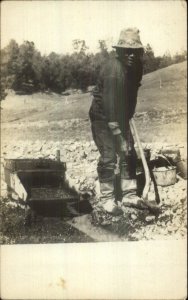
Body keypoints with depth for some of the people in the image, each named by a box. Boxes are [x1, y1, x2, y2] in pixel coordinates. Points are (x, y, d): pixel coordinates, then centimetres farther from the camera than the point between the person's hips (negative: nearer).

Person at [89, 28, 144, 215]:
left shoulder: (137, 66, -4)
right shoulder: (113, 70, -29)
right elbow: (110, 107, -32)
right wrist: (120, 137, -32)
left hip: (121, 117, 8)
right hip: (103, 118, -8)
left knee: (129, 155, 7)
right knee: (109, 157, -9)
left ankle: (129, 195, 18)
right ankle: (106, 199, 5)